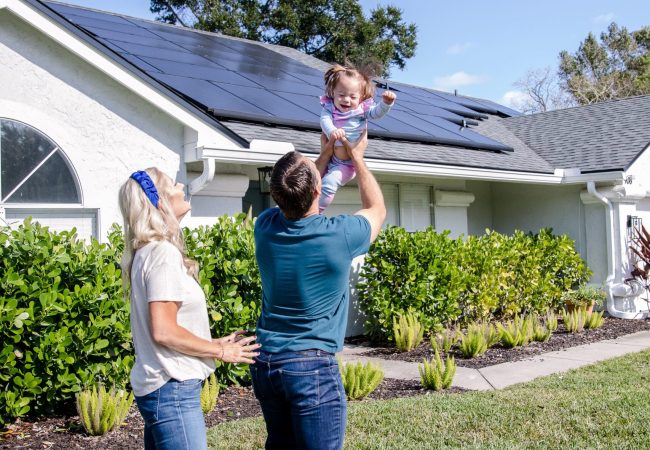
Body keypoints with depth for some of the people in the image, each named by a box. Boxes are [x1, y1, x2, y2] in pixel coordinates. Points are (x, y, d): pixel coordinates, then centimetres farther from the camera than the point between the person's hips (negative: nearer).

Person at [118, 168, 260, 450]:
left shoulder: (147, 252, 13)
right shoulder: (163, 253, -16)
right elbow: (163, 331, -21)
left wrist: (215, 342, 13)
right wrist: (220, 351, -9)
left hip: (157, 385, 10)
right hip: (172, 388, -10)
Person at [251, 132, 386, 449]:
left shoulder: (265, 227, -5)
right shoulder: (339, 235, -17)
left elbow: (294, 204, 20)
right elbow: (377, 209, 7)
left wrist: (325, 156, 23)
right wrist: (356, 157, 16)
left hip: (264, 360, 5)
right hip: (311, 365, -5)